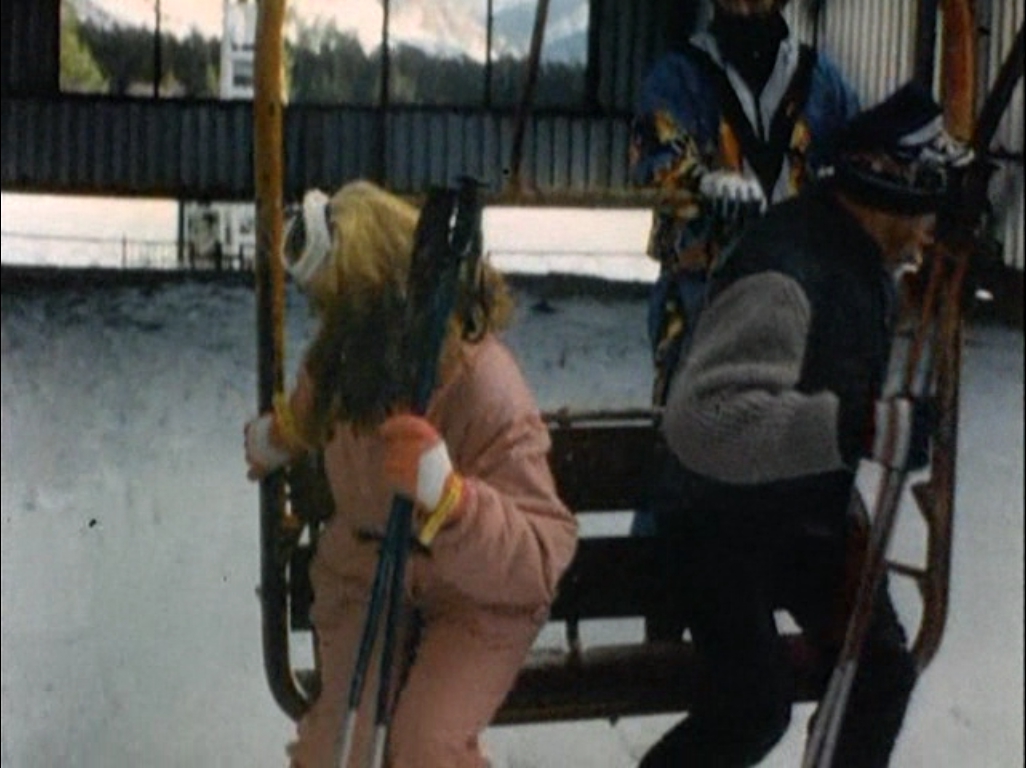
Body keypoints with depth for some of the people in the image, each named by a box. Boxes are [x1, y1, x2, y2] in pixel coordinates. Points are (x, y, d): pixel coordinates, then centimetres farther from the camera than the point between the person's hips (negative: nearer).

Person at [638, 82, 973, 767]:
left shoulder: (867, 256, -1)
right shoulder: (783, 274, -31)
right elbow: (703, 419, -44)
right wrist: (861, 429, -48)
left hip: (815, 512, 9)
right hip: (728, 524, -9)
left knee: (883, 666, 11)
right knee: (754, 707, -12)